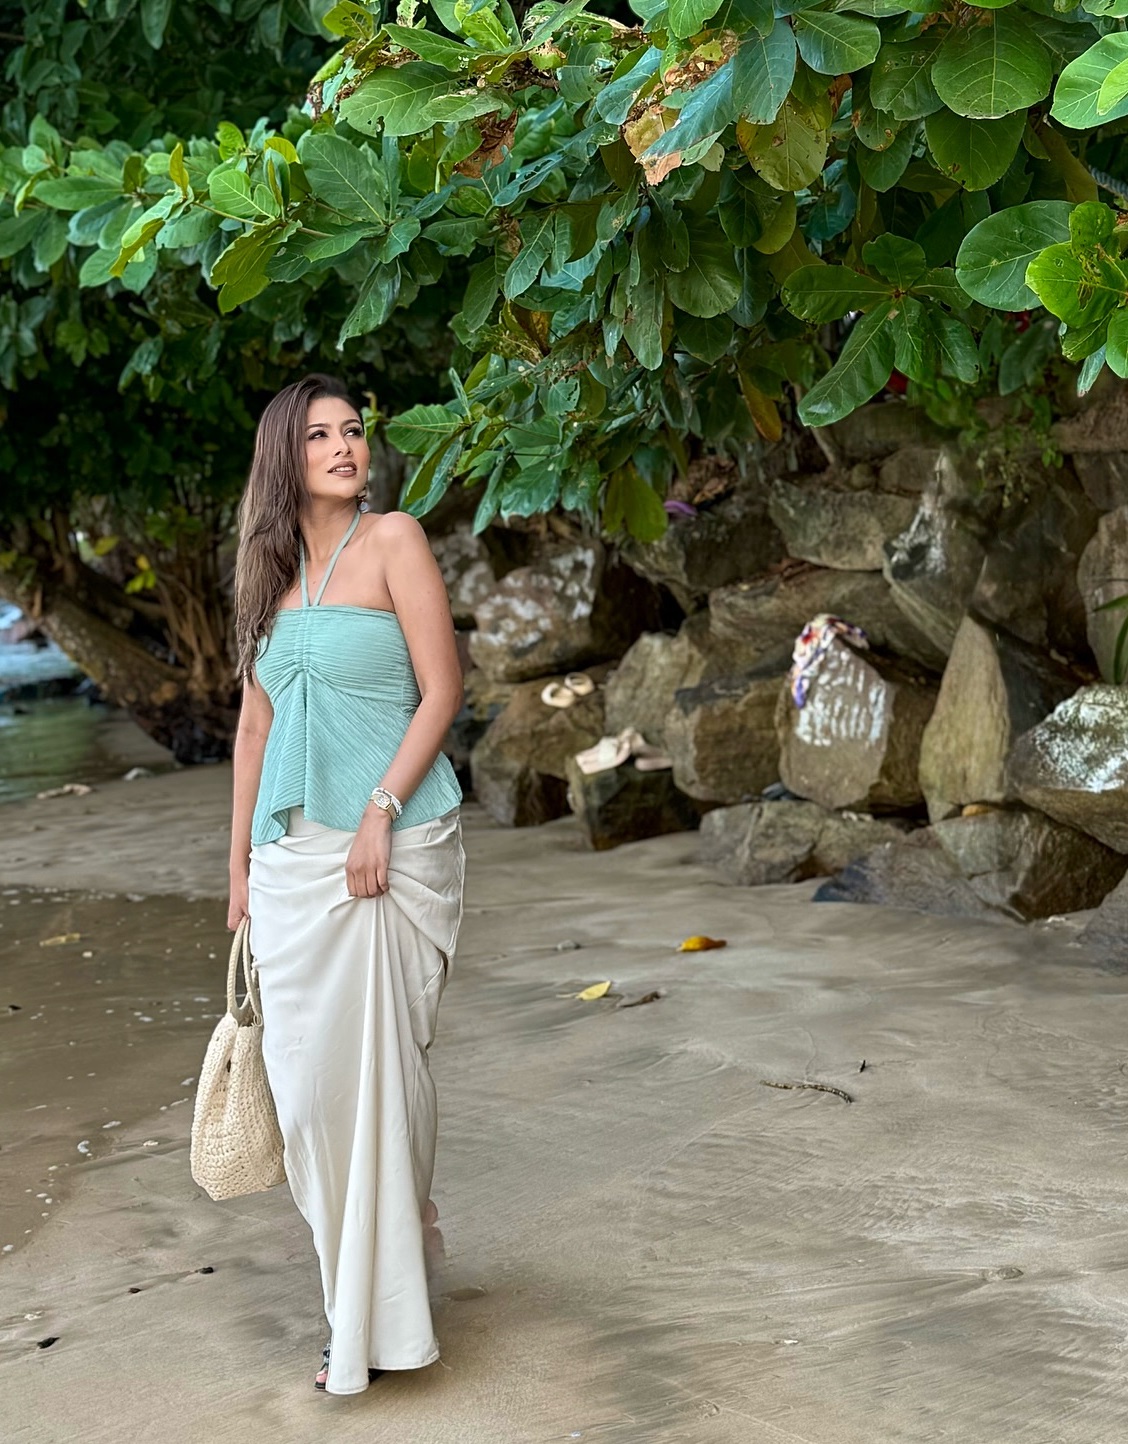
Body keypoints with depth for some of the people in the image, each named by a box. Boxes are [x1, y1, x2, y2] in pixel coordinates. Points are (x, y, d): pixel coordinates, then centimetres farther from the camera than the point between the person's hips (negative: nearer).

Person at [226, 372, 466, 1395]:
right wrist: (241, 865, 15)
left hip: (391, 845, -5)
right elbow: (256, 726, 17)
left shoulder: (393, 540, -3)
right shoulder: (273, 572, 14)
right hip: (293, 852, 5)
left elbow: (441, 690, -8)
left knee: (377, 1064, -3)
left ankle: (381, 1315, 8)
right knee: (304, 1070, 5)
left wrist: (380, 813, -16)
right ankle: (355, 1276, 23)